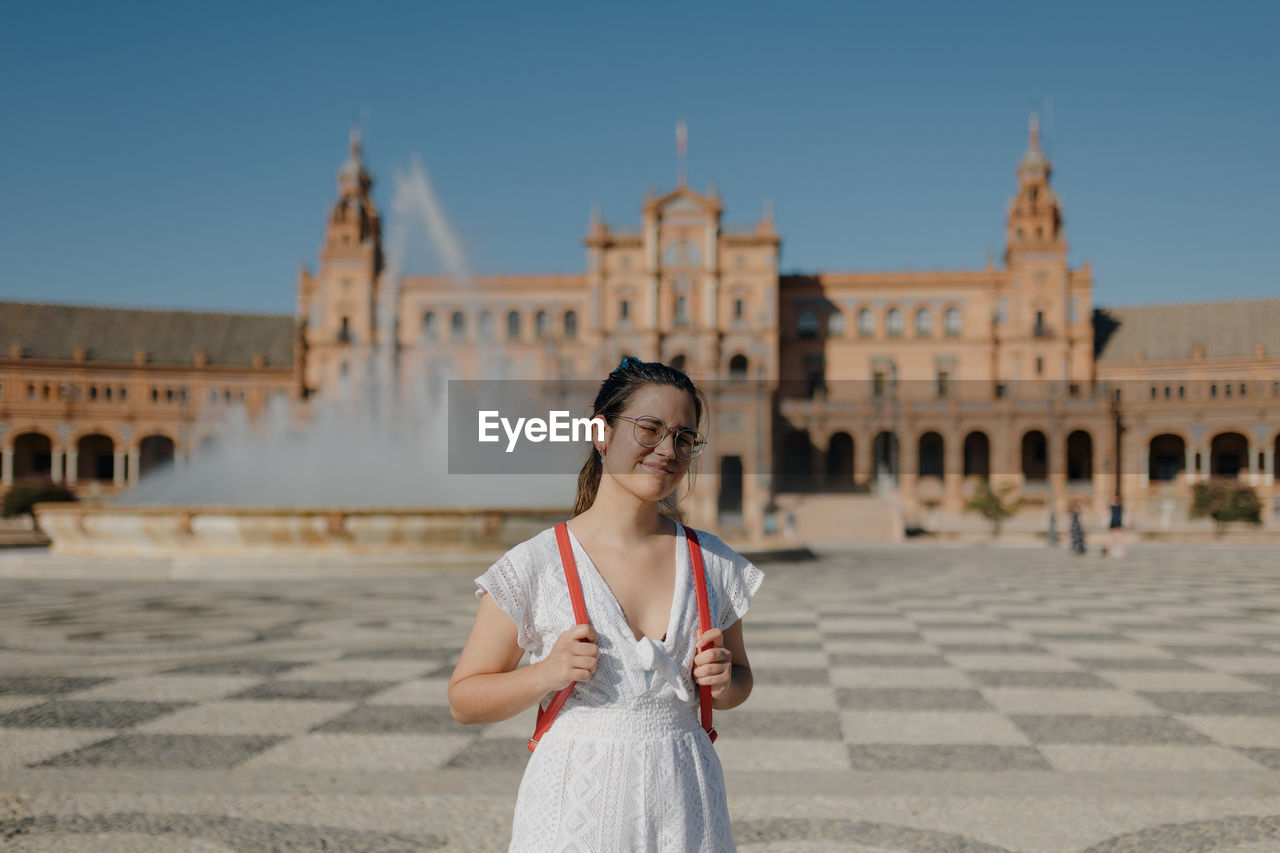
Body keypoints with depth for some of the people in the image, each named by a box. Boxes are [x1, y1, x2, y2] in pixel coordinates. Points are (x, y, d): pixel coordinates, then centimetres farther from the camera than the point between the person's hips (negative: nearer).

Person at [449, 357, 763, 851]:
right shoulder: (535, 566, -8)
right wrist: (547, 674, -20)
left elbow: (739, 681, 15)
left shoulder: (713, 564, 2)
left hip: (683, 803, 3)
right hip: (577, 808, -2)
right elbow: (464, 700, -3)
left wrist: (723, 682, -7)